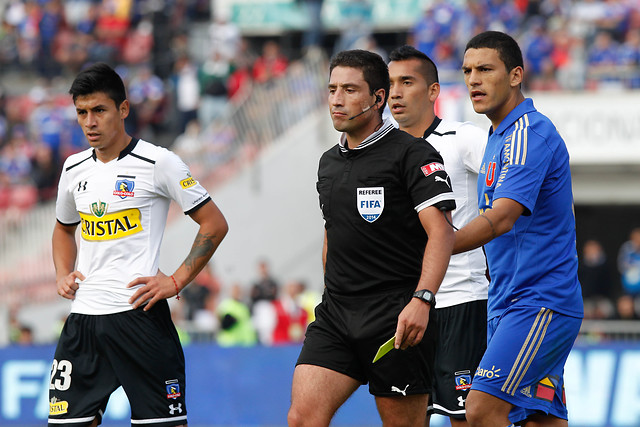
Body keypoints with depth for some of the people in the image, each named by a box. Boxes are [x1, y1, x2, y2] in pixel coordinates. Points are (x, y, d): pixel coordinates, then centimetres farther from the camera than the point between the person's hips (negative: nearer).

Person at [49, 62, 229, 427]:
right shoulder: (75, 169, 13)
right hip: (84, 315, 5)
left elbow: (215, 223, -3)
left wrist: (176, 281, -8)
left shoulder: (158, 162, -5)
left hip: (139, 312, -5)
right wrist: (63, 274, 13)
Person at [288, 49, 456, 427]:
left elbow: (441, 232, -15)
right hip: (335, 313, 6)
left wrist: (422, 300, -28)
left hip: (396, 316, -6)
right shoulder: (329, 163, 16)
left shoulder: (412, 154, -7)